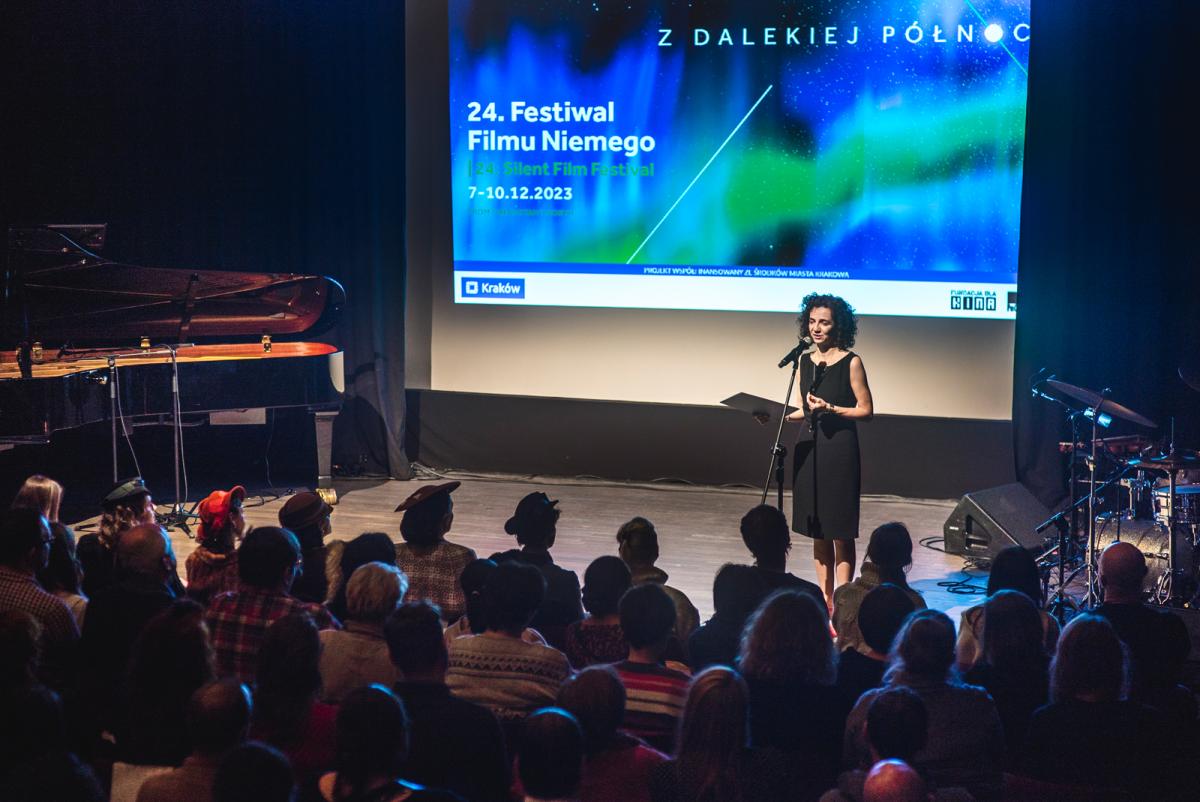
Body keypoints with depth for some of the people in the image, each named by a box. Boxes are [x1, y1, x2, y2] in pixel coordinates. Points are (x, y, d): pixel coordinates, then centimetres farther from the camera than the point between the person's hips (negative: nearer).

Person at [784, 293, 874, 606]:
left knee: (840, 531, -2)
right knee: (817, 530, 10)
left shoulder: (851, 362, -6)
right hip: (809, 448, 6)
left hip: (839, 449, -6)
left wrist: (830, 409, -18)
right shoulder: (805, 361, 10)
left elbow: (866, 410, -6)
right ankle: (824, 598, 18)